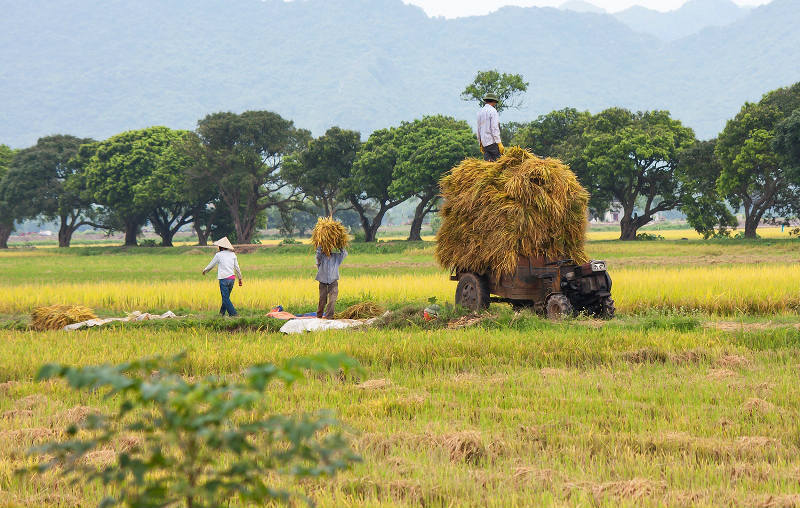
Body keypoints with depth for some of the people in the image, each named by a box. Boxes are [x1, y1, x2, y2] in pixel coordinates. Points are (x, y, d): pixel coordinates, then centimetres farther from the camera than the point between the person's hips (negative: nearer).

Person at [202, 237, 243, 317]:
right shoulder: (232, 254, 9)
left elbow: (211, 265, 9)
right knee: (226, 296, 16)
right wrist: (240, 278, 19)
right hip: (232, 278, 5)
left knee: (225, 297, -4)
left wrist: (205, 271, 28)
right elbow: (237, 268, 11)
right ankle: (222, 312, 25)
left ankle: (233, 313, -13)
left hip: (224, 279, -5)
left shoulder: (218, 255, -3)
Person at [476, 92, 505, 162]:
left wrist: (480, 143, 26)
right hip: (492, 142, -7)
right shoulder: (493, 111, -8)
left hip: (484, 142, 7)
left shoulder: (480, 112, 15)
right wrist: (499, 143, -15)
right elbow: (495, 128, -15)